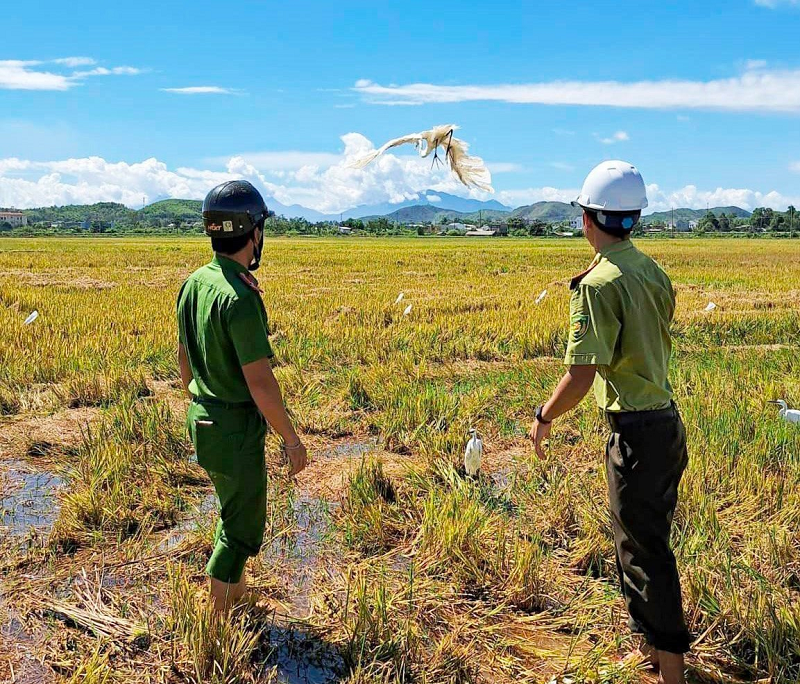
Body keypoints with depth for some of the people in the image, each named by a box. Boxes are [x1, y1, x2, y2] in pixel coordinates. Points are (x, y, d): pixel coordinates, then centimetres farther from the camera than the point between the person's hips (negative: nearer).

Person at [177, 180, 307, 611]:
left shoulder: (193, 283, 1)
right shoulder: (240, 297, -26)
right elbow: (260, 383, -25)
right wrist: (292, 440, -14)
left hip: (201, 418, 9)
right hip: (236, 428, -9)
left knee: (235, 509, 26)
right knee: (242, 527, 7)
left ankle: (236, 591, 43)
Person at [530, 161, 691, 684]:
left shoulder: (600, 284, -20)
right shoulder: (653, 272, 6)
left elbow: (581, 378, -22)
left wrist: (544, 417, -7)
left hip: (637, 431, -9)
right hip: (669, 422, 9)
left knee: (644, 551, 3)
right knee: (642, 540, 22)